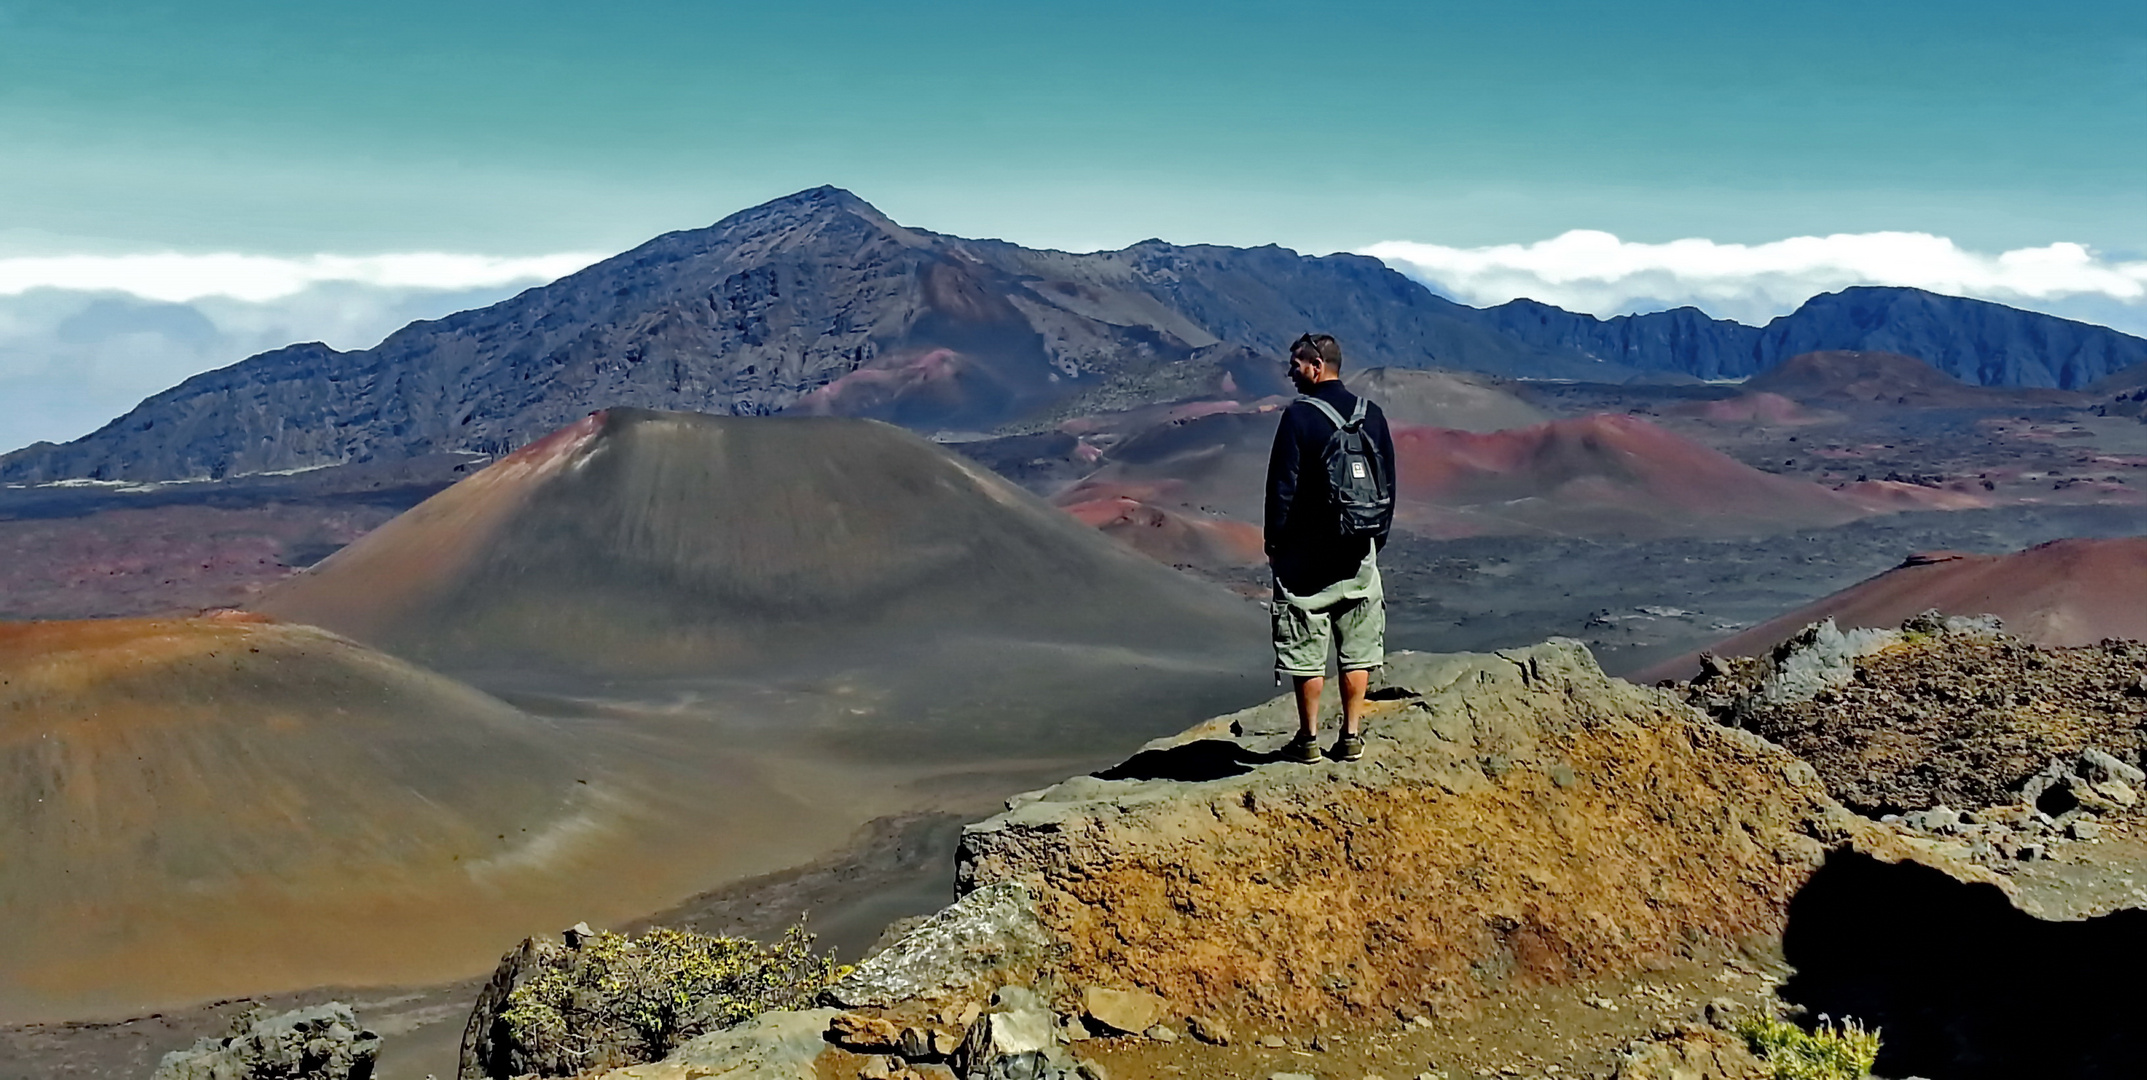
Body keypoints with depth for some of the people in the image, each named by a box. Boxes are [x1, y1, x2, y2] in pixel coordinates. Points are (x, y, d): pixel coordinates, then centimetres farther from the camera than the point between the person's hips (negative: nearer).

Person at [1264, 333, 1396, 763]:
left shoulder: (1299, 416, -11)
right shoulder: (1372, 415, 5)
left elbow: (1282, 486, -10)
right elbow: (1388, 485, 11)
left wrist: (1274, 542, 0)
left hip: (1306, 552, -5)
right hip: (1359, 553, 5)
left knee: (1306, 649, 3)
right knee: (1357, 648, 11)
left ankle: (1309, 739, 8)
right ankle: (1352, 736, 14)